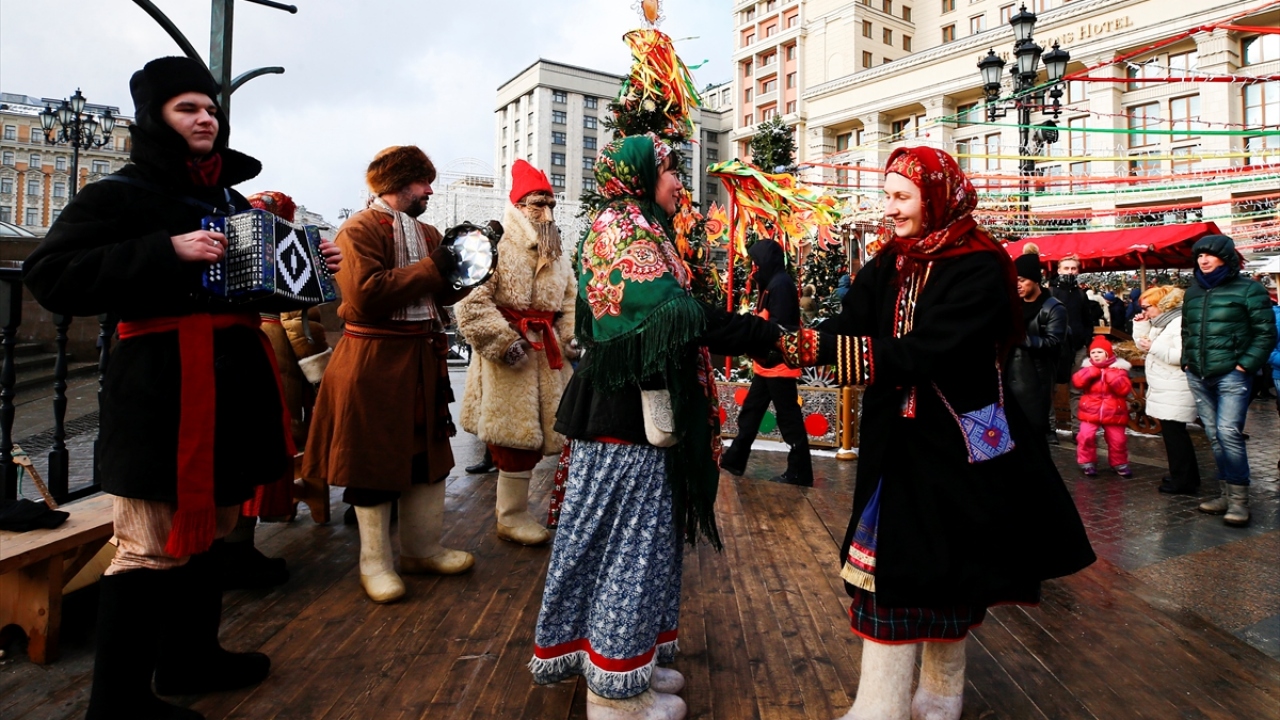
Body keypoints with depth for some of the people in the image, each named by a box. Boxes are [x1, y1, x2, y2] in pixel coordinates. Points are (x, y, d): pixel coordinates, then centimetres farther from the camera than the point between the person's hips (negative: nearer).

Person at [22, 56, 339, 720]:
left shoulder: (230, 198, 18)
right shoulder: (120, 194, -4)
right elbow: (51, 276, -14)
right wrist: (166, 252, -21)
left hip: (233, 382, 8)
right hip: (163, 387, -7)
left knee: (206, 527, 17)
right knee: (154, 546, -4)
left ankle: (190, 659, 33)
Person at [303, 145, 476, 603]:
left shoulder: (427, 234, 14)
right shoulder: (360, 229, -10)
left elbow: (443, 295, 16)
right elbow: (365, 295, -23)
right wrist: (429, 270, -18)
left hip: (423, 358, 8)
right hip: (375, 360, -8)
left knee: (429, 453, 13)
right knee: (375, 460, 4)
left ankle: (423, 548, 29)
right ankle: (374, 562, 19)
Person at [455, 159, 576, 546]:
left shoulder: (558, 255, 15)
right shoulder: (497, 247, -11)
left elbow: (570, 303, 21)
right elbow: (471, 302, -18)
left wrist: (571, 338, 6)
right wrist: (503, 341, -18)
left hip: (546, 354, 7)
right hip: (511, 357, -7)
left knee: (533, 434, 12)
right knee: (516, 436, -2)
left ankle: (513, 508, 28)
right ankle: (512, 517, 13)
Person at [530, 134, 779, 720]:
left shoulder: (633, 226, 19)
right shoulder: (626, 227, -13)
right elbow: (670, 312, -27)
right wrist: (763, 336, -25)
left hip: (636, 403, 10)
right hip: (629, 412, -10)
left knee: (634, 531, 16)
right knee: (628, 533, -1)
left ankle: (625, 659, 29)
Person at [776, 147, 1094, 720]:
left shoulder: (978, 268, -14)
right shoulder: (888, 265, 5)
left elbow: (921, 353, -25)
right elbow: (851, 329, -4)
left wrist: (823, 349, -30)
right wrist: (797, 344, -24)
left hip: (957, 446, -5)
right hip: (897, 441, 6)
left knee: (944, 575, 8)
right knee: (886, 569, 9)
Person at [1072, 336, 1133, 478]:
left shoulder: (1119, 369, -1)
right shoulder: (1088, 368, 4)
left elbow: (1124, 389, -14)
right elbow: (1077, 382, -14)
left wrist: (1109, 374, -18)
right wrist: (1094, 369, -14)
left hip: (1113, 413, 0)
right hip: (1090, 411, 0)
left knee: (1118, 440, 6)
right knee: (1086, 436, -14)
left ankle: (1119, 464, 27)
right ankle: (1087, 463, 2)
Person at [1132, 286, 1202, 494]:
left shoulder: (1180, 323, -17)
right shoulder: (1160, 323, 13)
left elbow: (1182, 356, -28)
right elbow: (1142, 345, 20)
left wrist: (1154, 347, -22)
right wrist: (1141, 325, 7)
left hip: (1175, 393, -10)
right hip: (1165, 390, 10)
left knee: (1174, 434, -5)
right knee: (1172, 433, 16)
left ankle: (1183, 481, 3)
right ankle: (1184, 476, 27)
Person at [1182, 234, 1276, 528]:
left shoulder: (1248, 289, -3)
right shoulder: (1193, 292, 14)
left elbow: (1265, 333, -5)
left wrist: (1246, 365, -12)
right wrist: (1187, 361, 12)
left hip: (1231, 374, -6)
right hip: (1198, 377, 6)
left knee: (1228, 432, -14)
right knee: (1214, 435, 8)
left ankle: (1239, 498, -6)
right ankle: (1226, 492, 16)